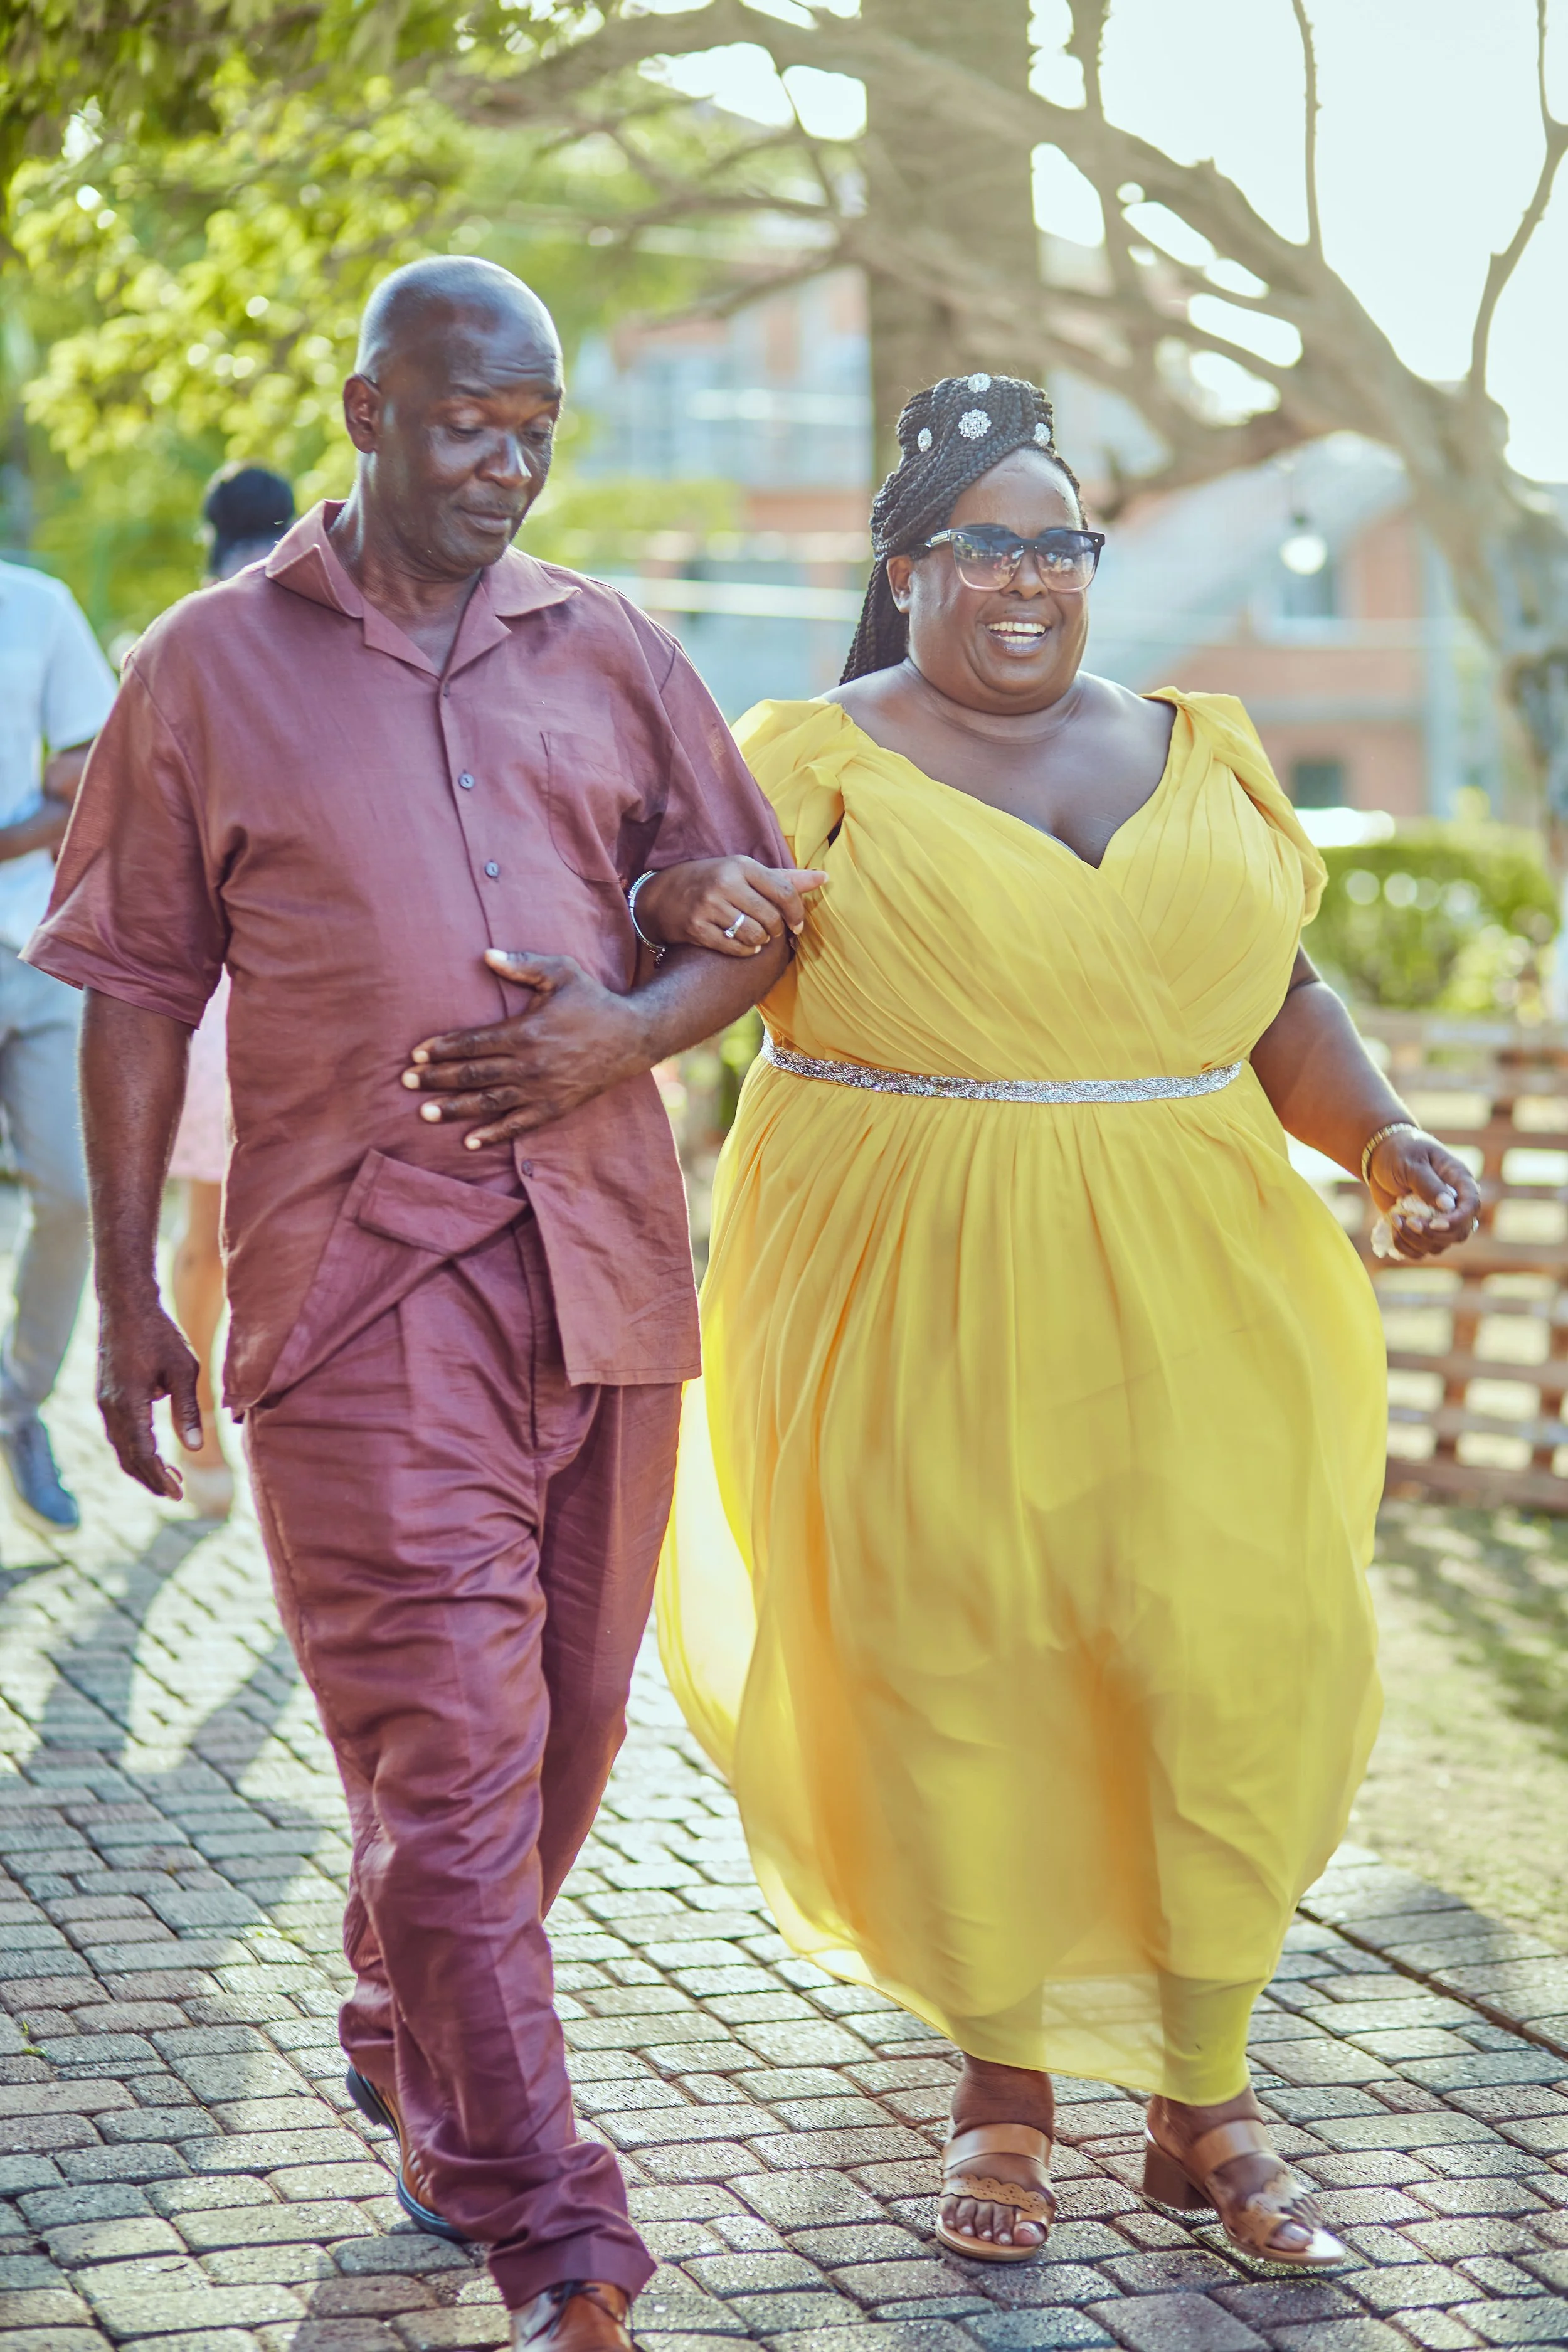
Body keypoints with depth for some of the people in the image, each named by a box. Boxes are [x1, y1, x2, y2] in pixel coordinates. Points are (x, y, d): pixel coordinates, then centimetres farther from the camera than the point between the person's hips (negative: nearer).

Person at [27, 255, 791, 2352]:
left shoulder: (613, 657, 13)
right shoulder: (215, 667, 6)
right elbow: (139, 990, 6)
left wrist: (632, 1028, -7)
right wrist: (127, 1294, 2)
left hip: (602, 1267, 4)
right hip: (361, 1279, -4)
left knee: (561, 1723, 12)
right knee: (451, 1738, -10)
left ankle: (410, 2052, 37)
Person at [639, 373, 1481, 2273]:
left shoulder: (1199, 751, 14)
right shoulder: (823, 758, 3)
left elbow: (1285, 1000, 16)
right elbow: (667, 881, -8)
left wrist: (1387, 1140, -1)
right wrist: (691, 898, -31)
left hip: (1179, 1286, 3)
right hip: (916, 1296, -3)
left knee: (1239, 1650, -5)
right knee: (947, 1672, 2)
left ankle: (1203, 2101, 9)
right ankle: (1001, 2082, 20)